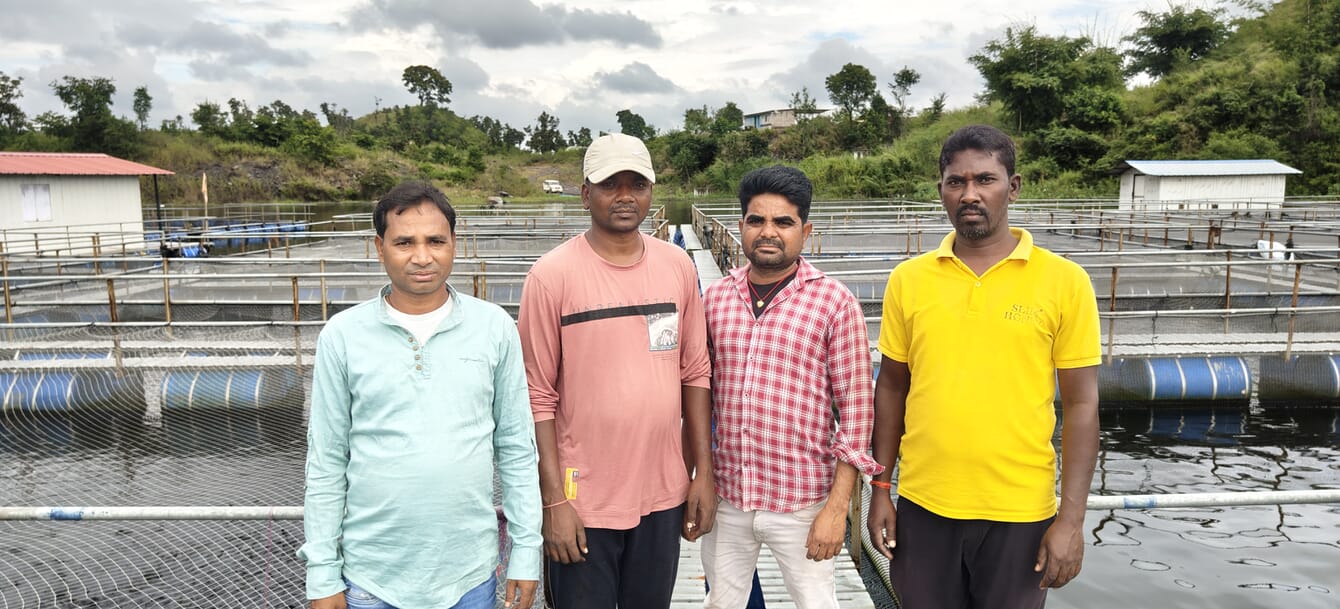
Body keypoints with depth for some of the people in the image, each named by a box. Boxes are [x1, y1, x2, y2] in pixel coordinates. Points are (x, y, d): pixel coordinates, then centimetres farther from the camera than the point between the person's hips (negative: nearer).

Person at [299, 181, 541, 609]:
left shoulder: (495, 327, -5)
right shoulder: (342, 335, -5)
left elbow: (517, 449, 0)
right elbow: (326, 462, -1)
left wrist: (526, 551, 0)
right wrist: (323, 574, -1)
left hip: (469, 573, 1)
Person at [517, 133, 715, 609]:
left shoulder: (677, 266, 2)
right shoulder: (552, 275, -10)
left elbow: (695, 373, 6)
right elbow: (538, 396, -9)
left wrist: (704, 471, 4)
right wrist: (554, 500, -11)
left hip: (664, 494, 4)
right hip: (583, 501, -3)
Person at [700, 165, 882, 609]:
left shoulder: (835, 302, -8)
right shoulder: (715, 298, 3)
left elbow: (856, 408, -8)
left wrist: (838, 506, -11)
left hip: (802, 504, -3)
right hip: (726, 499, 4)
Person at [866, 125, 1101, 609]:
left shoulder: (1064, 281, -5)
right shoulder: (908, 279, 0)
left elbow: (1081, 405, -3)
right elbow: (891, 388, 6)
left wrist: (1071, 518, -6)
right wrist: (881, 489, 5)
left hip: (1020, 512, -1)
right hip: (923, 506, 2)